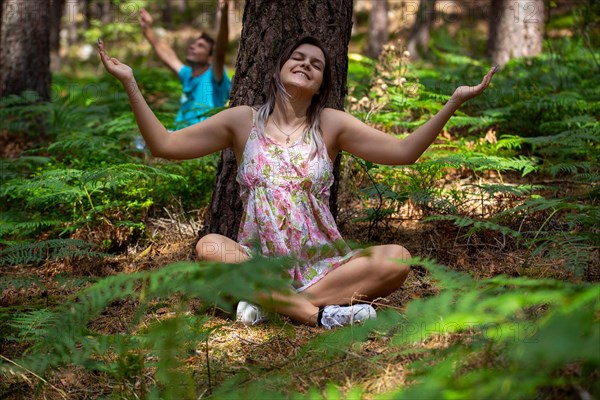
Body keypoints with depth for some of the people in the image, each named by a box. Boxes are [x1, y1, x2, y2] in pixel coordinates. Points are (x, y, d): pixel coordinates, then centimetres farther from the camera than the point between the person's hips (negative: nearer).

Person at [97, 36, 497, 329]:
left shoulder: (330, 124, 3)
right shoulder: (243, 121, 5)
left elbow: (404, 150, -4)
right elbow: (165, 144, 2)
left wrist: (455, 102, -13)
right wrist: (130, 83, -5)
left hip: (324, 263, 1)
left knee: (396, 258, -26)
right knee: (209, 247, -32)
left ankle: (270, 302, -29)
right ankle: (318, 310, -32)